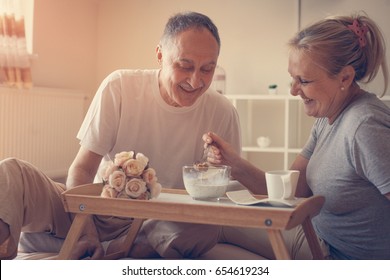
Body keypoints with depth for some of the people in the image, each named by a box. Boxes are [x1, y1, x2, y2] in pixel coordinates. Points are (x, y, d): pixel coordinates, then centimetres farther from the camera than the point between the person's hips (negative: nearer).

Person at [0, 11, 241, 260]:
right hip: (95, 212, -1)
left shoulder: (222, 113, -8)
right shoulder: (120, 87, -10)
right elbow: (82, 169, -11)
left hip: (155, 224, 2)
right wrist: (86, 232, -28)